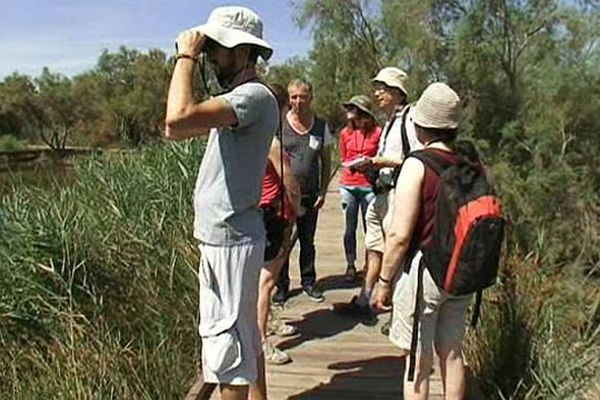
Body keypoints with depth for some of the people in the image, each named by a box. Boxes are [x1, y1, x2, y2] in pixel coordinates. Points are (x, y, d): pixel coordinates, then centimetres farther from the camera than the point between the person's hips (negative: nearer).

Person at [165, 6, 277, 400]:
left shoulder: (255, 96, -18)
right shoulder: (235, 98, 14)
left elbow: (178, 118, -32)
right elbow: (174, 130, 15)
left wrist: (187, 57, -17)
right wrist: (189, 60, 10)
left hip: (232, 239, -10)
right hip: (219, 236, 10)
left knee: (228, 341, 0)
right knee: (242, 335, 22)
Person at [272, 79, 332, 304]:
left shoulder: (321, 127, 5)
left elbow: (326, 162, 10)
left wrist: (323, 192, 3)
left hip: (310, 195, 2)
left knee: (307, 242, 13)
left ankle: (308, 282, 28)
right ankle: (282, 287, 18)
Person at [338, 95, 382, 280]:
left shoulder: (377, 132, -3)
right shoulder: (346, 133, 7)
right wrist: (351, 165, -3)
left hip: (368, 186, -3)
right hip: (348, 185, 3)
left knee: (370, 227, 2)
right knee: (349, 228, 8)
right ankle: (350, 265, 19)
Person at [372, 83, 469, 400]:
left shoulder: (417, 165, -15)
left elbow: (399, 235, -18)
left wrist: (384, 281, -7)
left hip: (423, 268, -6)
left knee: (418, 360, 6)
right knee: (452, 354, 18)